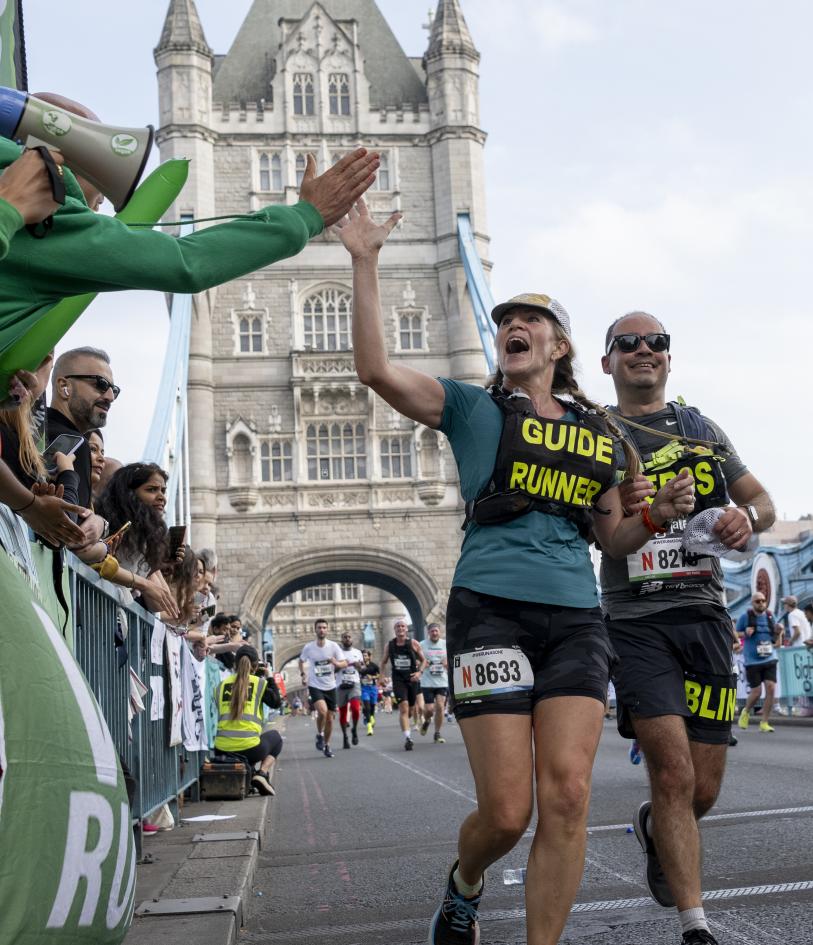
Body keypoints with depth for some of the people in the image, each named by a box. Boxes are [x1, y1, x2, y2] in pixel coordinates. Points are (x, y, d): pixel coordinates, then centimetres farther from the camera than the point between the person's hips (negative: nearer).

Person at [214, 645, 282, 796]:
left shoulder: (222, 684, 10)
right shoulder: (259, 683, 1)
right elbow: (276, 703, 14)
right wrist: (270, 678, 21)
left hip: (222, 749, 4)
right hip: (249, 748, -4)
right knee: (275, 737, 29)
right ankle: (263, 773, 6)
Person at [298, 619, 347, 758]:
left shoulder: (333, 646, -5)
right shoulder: (308, 647, -5)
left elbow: (344, 664, -5)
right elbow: (301, 661, 15)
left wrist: (336, 663, -25)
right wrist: (303, 674, 1)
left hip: (330, 687, 2)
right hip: (315, 686, -2)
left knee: (329, 718, 7)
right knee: (322, 711, -26)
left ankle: (327, 746, 25)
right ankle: (319, 735, 0)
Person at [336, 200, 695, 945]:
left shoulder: (599, 432, 18)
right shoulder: (472, 408, 8)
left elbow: (614, 537, 23)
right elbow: (377, 369, -7)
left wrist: (660, 514, 2)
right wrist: (366, 264, -11)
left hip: (576, 618, 3)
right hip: (491, 610, -3)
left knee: (567, 794, -11)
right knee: (507, 811, -6)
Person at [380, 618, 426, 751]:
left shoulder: (413, 643, -1)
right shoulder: (390, 645, 3)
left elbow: (423, 660, 5)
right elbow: (384, 662, 17)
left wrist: (419, 672, -11)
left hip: (412, 679, 1)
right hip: (398, 679, -1)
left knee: (410, 709, 12)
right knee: (403, 708, -17)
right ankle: (407, 738, -22)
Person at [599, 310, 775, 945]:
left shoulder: (703, 429, 16)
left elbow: (763, 501, 18)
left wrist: (746, 517, -7)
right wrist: (616, 511, -20)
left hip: (706, 614, 3)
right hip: (636, 620, -3)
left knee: (704, 792, 5)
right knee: (674, 774, -14)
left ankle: (654, 828, 39)